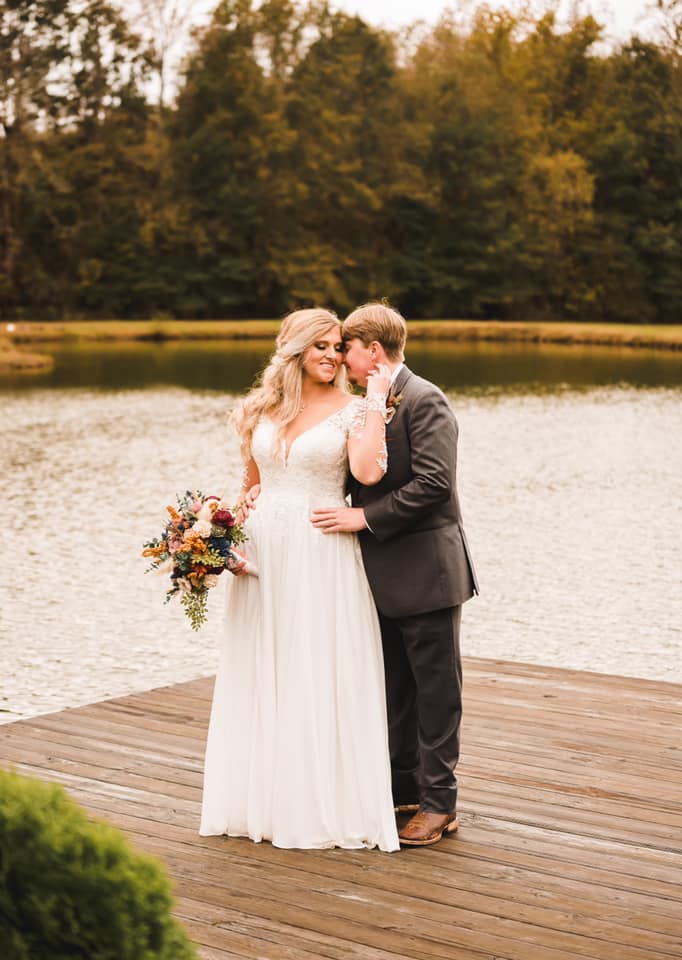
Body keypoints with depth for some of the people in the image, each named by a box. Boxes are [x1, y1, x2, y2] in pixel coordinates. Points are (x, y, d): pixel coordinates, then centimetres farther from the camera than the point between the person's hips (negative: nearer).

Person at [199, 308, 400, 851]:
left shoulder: (351, 410, -2)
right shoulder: (261, 410, 10)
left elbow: (368, 472, -21)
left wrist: (376, 401, -16)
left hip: (322, 556, -4)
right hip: (264, 552, 4)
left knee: (321, 676, -1)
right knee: (260, 675, 10)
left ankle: (328, 803, 10)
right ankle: (263, 797, 22)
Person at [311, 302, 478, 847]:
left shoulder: (423, 401, -15)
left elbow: (434, 483, -23)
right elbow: (367, 480, 16)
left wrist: (364, 517, -21)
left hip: (426, 574, -9)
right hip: (386, 577, 9)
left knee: (435, 691, 1)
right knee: (395, 691, 15)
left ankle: (438, 803, 8)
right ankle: (403, 789, 26)